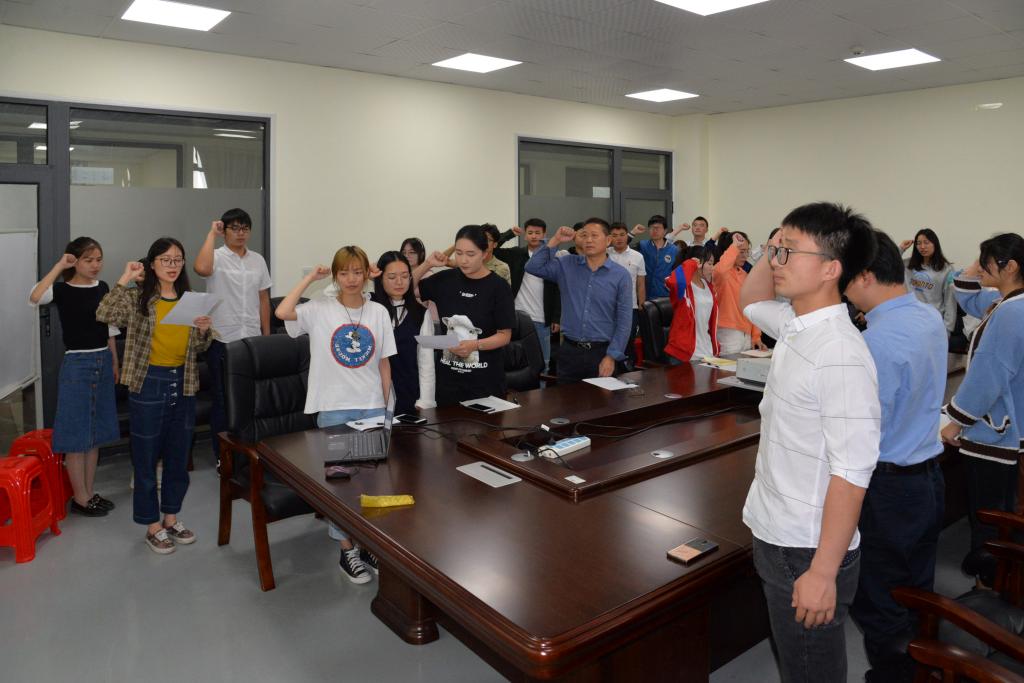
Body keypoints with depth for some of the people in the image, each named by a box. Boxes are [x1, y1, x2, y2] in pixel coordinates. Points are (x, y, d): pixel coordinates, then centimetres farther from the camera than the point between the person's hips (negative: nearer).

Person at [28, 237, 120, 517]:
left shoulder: (102, 288, 7)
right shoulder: (63, 289, -9)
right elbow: (35, 298, -31)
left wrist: (114, 362, 14)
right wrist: (59, 266, -23)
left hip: (103, 362, 6)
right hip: (77, 363, -6)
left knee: (96, 431, 12)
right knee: (77, 432, 1)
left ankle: (89, 493, 23)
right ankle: (80, 498, 12)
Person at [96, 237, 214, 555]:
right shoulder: (138, 297, -5)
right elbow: (104, 315, -24)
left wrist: (204, 330, -9)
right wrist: (124, 279, -22)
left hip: (183, 384, 5)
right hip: (148, 385, -5)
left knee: (179, 456, 14)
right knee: (146, 457, 7)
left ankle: (171, 518, 31)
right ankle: (153, 526, 22)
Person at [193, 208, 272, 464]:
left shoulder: (258, 260, 9)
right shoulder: (217, 257, -6)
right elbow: (201, 268, -31)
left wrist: (267, 336, 11)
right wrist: (211, 233, -20)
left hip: (252, 339, 4)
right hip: (222, 340, -4)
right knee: (222, 399, 7)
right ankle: (222, 455, 20)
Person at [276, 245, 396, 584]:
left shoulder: (378, 312, 2)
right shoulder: (320, 309, -4)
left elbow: (384, 364, 6)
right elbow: (282, 312, -23)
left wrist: (384, 405, 5)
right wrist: (311, 277, -13)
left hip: (372, 406, 2)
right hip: (334, 408, -2)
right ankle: (347, 551, 21)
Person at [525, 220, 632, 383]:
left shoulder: (621, 275, -3)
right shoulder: (567, 265, 5)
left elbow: (624, 320, -5)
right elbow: (533, 267, -2)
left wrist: (611, 357, -10)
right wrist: (555, 241, -5)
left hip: (602, 352, -2)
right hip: (569, 351, 2)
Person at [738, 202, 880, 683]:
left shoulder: (841, 354, -24)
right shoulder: (794, 327, 1)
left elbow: (852, 473, -24)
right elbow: (750, 300, 23)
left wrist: (823, 572, -22)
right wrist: (771, 254, 4)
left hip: (810, 550, -8)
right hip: (774, 534, 8)